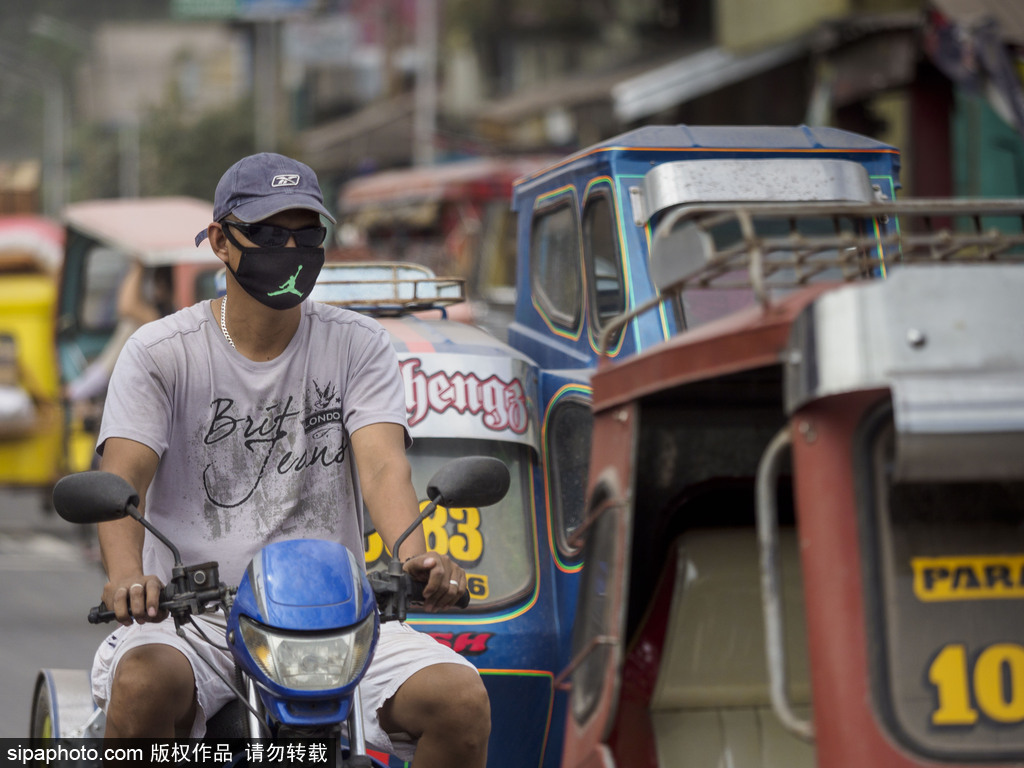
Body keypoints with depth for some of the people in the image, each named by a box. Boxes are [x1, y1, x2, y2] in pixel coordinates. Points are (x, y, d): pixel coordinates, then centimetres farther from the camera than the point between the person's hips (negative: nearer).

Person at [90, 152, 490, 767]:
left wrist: (414, 556, -30)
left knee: (462, 699, -22)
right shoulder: (161, 352, 3)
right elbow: (123, 477, -10)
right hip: (196, 612, -2)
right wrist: (127, 574, -33)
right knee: (144, 684, -36)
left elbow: (382, 463, -7)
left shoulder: (358, 344, 9)